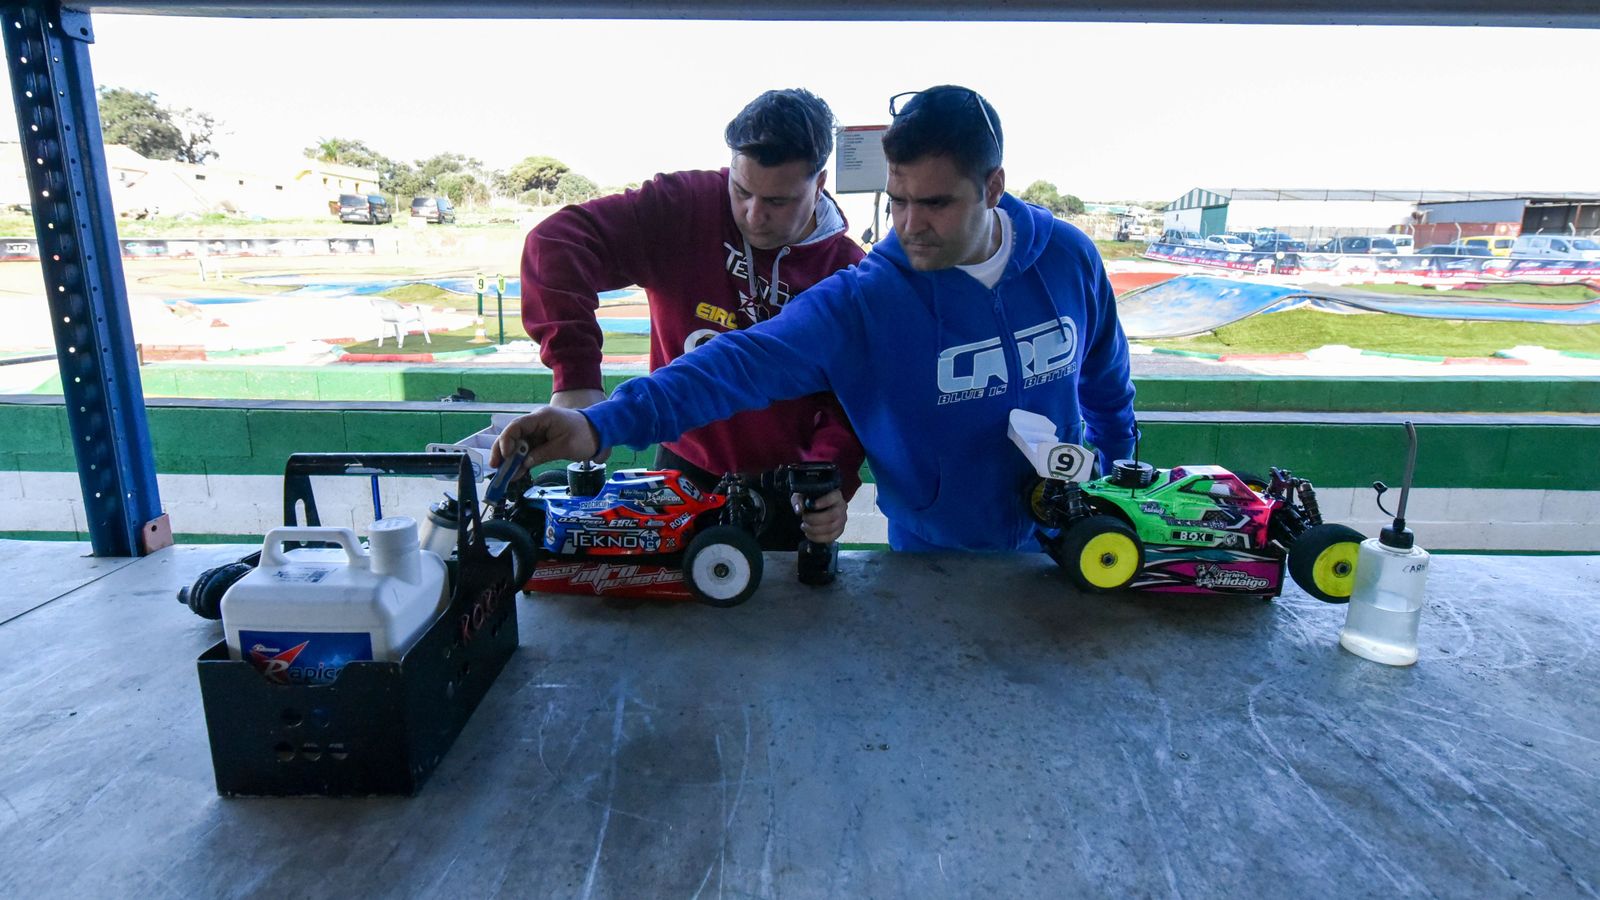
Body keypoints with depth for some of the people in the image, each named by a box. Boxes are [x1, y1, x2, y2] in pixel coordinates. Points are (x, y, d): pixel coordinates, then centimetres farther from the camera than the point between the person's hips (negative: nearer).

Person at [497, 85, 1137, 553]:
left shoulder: (1070, 259, -11)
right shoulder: (858, 303, -22)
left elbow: (1108, 386, 4)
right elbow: (743, 364, -34)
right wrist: (603, 424, -46)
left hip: (1064, 547, 3)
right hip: (933, 560, -2)